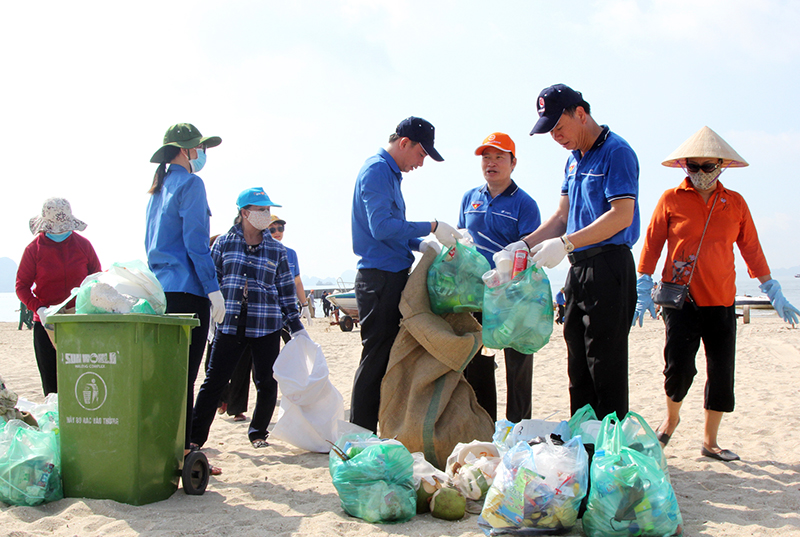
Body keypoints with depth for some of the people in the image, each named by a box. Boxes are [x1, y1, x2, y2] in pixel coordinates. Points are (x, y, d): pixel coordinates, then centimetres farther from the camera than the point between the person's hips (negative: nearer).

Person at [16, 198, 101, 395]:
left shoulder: (83, 245, 4)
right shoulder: (34, 249, 1)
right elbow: (21, 286, 2)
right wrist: (39, 309, -14)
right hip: (46, 323, 0)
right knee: (51, 383, 1)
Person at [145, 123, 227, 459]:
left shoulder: (158, 189, 20)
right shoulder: (190, 183, -7)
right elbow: (195, 242, -14)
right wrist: (213, 288, -15)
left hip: (160, 289, 9)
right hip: (187, 289, -9)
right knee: (185, 374, -7)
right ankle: (182, 452, -5)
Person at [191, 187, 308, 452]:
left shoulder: (276, 249, 9)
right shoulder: (224, 243, 6)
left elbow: (286, 291, 12)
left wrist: (297, 327, 10)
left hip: (266, 326, 2)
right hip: (230, 324, -1)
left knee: (266, 382, 5)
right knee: (214, 381, -3)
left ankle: (258, 432, 24)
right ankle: (195, 437, 4)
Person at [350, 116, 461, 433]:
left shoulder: (390, 173, 21)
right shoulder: (377, 170, -11)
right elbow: (382, 227, -22)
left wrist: (422, 245, 9)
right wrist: (432, 227, -19)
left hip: (391, 278, 10)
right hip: (380, 278, -10)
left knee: (385, 358, 12)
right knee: (376, 357, -7)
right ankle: (360, 433, -1)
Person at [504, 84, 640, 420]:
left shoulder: (615, 152, -11)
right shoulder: (574, 159, 17)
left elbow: (622, 216, -20)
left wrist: (566, 243, -24)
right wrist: (525, 244, 7)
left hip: (608, 266, -9)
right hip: (579, 268, 9)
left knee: (605, 364, -7)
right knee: (578, 364, 11)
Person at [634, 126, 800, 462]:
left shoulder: (735, 204, 8)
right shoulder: (672, 199, 0)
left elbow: (751, 249, 14)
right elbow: (652, 244, 3)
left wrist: (773, 292, 13)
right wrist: (644, 289, -3)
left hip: (721, 302, 3)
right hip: (680, 299, -3)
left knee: (721, 374, 3)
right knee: (679, 367, -12)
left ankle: (710, 441, 20)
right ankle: (671, 418, 19)